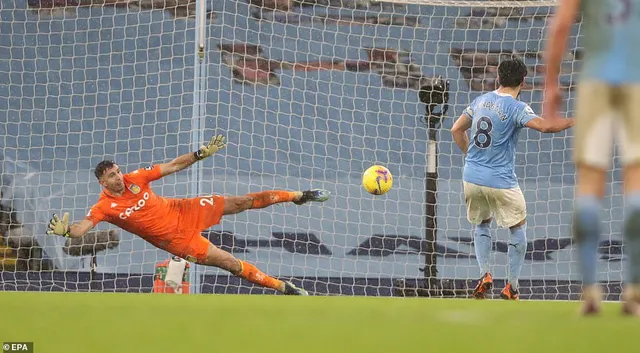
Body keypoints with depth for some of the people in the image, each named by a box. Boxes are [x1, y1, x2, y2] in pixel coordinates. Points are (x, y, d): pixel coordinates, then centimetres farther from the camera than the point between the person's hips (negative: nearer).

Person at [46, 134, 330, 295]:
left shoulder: (135, 179, -9)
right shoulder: (105, 207, -19)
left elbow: (172, 166, -2)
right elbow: (81, 228, -31)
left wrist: (201, 154, -6)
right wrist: (65, 230, -53)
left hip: (183, 212, 4)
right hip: (176, 240, -4)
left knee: (241, 202, 3)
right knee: (232, 264, -7)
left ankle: (297, 196, 23)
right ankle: (284, 288, 5)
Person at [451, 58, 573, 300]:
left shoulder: (481, 101, 7)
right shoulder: (516, 108, -13)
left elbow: (456, 130, 15)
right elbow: (544, 126, -29)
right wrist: (575, 121, -21)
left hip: (472, 178, 6)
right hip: (501, 182, -5)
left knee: (482, 224, 27)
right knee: (519, 229, 13)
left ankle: (484, 275, 9)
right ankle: (511, 288, 10)